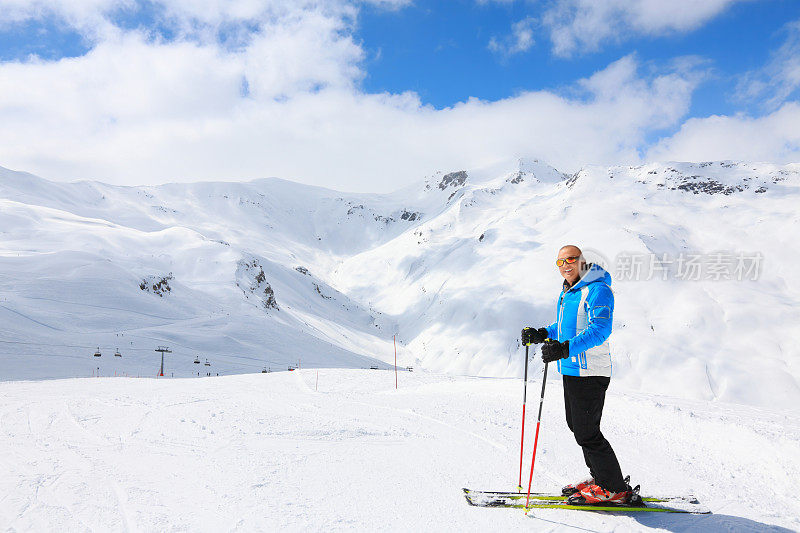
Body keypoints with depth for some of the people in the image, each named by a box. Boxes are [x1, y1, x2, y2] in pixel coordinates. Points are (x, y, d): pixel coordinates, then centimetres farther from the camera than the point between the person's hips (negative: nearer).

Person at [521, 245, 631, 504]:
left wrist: (565, 348, -38)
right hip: (571, 370, 10)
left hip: (590, 373, -10)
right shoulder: (568, 291, 14)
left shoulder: (598, 290, -16)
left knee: (587, 433, -6)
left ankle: (614, 489, 8)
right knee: (577, 425, 18)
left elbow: (599, 330, -28)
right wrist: (542, 334, 13)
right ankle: (599, 478, 33)